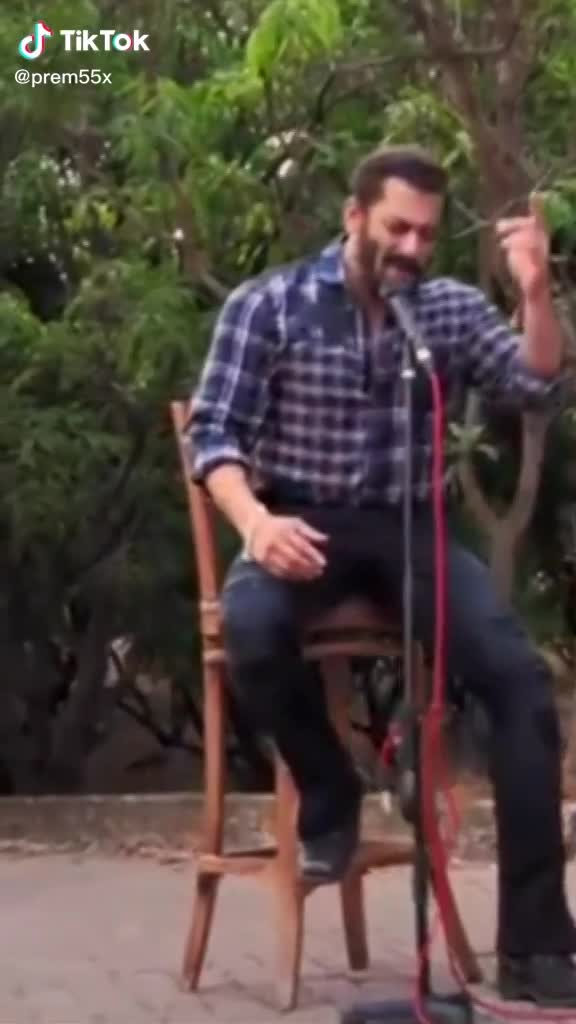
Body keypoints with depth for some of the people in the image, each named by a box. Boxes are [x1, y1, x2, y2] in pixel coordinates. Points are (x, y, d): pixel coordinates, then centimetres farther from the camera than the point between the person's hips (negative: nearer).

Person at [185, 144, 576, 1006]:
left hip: (408, 528, 2)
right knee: (252, 631, -37)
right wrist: (255, 521, -25)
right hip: (303, 524, -2)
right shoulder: (267, 305, -2)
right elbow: (214, 432, -5)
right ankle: (329, 796, -4)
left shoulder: (452, 308, 7)